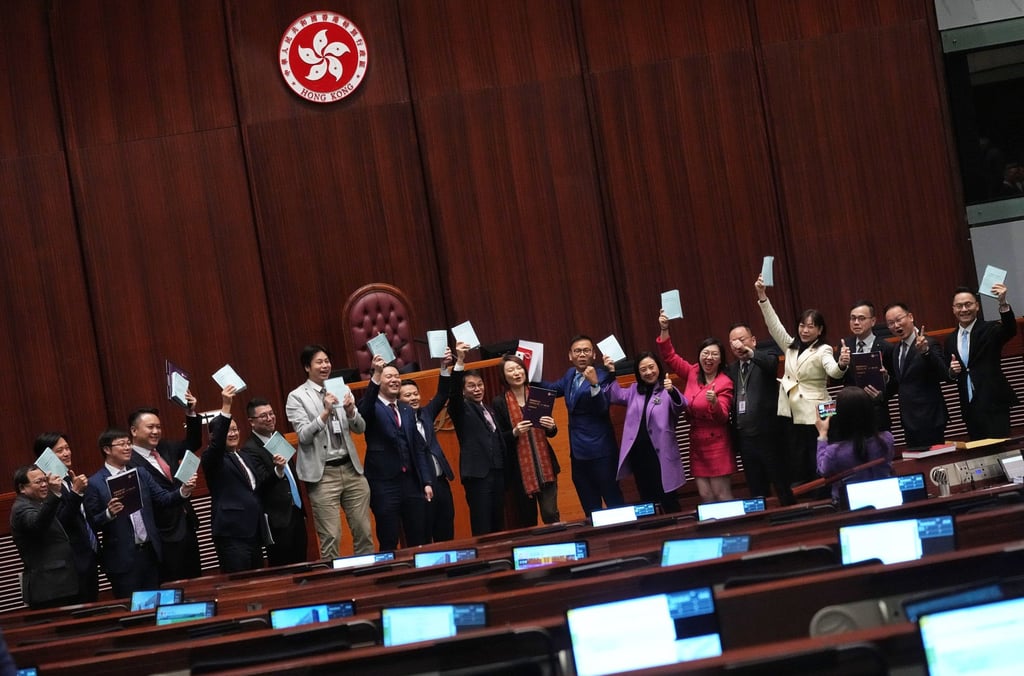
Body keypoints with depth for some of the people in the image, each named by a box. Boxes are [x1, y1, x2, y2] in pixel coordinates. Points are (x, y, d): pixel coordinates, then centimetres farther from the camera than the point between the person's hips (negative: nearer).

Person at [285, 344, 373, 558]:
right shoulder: (296, 397, -2)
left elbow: (360, 428, 10)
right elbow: (304, 435, -11)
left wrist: (350, 411, -10)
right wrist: (325, 412, -21)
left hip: (351, 469, 4)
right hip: (323, 474, -4)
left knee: (364, 532, 7)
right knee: (331, 538, -6)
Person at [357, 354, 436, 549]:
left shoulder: (408, 410, 16)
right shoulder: (372, 407, 0)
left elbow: (419, 447, 15)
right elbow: (364, 412, -26)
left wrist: (427, 482, 8)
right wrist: (375, 377, -39)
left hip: (412, 483, 5)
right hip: (384, 484, -5)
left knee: (419, 541, 7)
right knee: (389, 544, -2)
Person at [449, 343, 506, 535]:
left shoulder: (489, 410, 20)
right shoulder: (461, 409, 1)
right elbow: (454, 391, -19)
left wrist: (504, 472, 14)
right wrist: (460, 362, -31)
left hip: (497, 472, 7)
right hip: (477, 473, -7)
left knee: (498, 524, 8)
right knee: (482, 526, -9)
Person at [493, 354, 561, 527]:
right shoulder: (499, 402, -1)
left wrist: (551, 427, -5)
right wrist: (515, 432, -19)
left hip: (544, 465, 2)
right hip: (519, 469, -2)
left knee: (551, 515, -3)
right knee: (526, 520, 4)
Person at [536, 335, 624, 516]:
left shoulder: (602, 376, -12)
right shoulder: (571, 374, 11)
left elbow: (602, 408, -24)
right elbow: (553, 389, 29)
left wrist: (594, 384, -38)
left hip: (599, 451, -8)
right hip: (578, 451, 8)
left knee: (613, 500, -7)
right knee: (589, 506, 13)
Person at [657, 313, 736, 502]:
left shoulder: (724, 383, -10)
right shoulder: (693, 373, 5)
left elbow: (722, 416, -17)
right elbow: (669, 356, 9)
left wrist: (714, 402, -39)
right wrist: (664, 330, -4)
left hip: (717, 444, -6)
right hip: (697, 443, 6)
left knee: (723, 496, -3)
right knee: (705, 497, 6)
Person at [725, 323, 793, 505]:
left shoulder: (765, 357, 1)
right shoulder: (731, 369, 15)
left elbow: (772, 363, -23)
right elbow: (728, 400, 9)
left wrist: (750, 352, -40)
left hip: (766, 433, -5)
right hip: (744, 437, 5)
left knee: (782, 485, 0)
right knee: (756, 489, 10)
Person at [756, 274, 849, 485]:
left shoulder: (823, 350, -5)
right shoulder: (791, 346, 12)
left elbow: (833, 372, -23)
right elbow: (774, 325, 6)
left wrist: (842, 364, -47)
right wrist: (762, 297, -5)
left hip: (814, 416, -5)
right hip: (791, 416, 5)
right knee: (797, 468, 7)